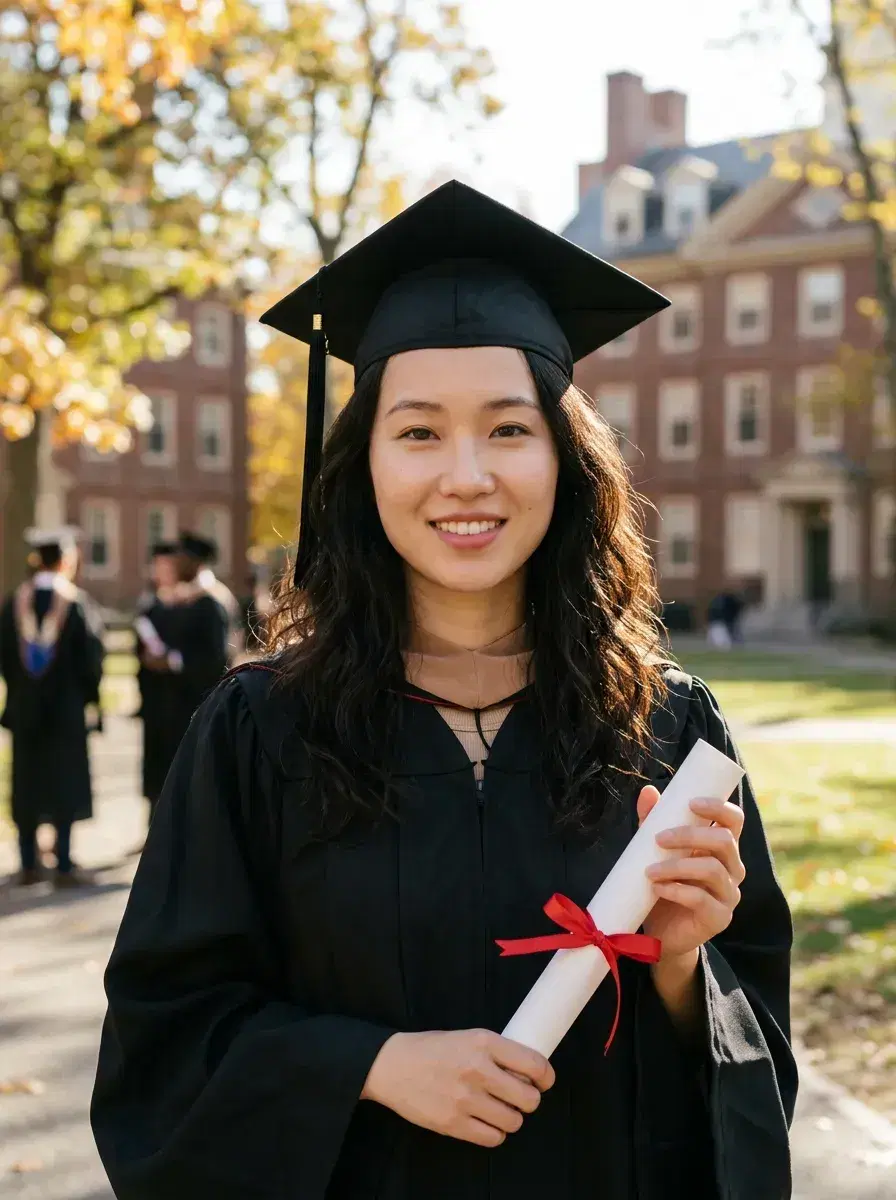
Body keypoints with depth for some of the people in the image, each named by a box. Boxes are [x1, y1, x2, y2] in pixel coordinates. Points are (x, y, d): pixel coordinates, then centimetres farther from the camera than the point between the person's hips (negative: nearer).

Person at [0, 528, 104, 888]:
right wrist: (90, 698, 3)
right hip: (67, 709, -4)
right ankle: (64, 867, 1)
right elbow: (91, 658, -10)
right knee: (65, 782, 2)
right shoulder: (77, 604, -11)